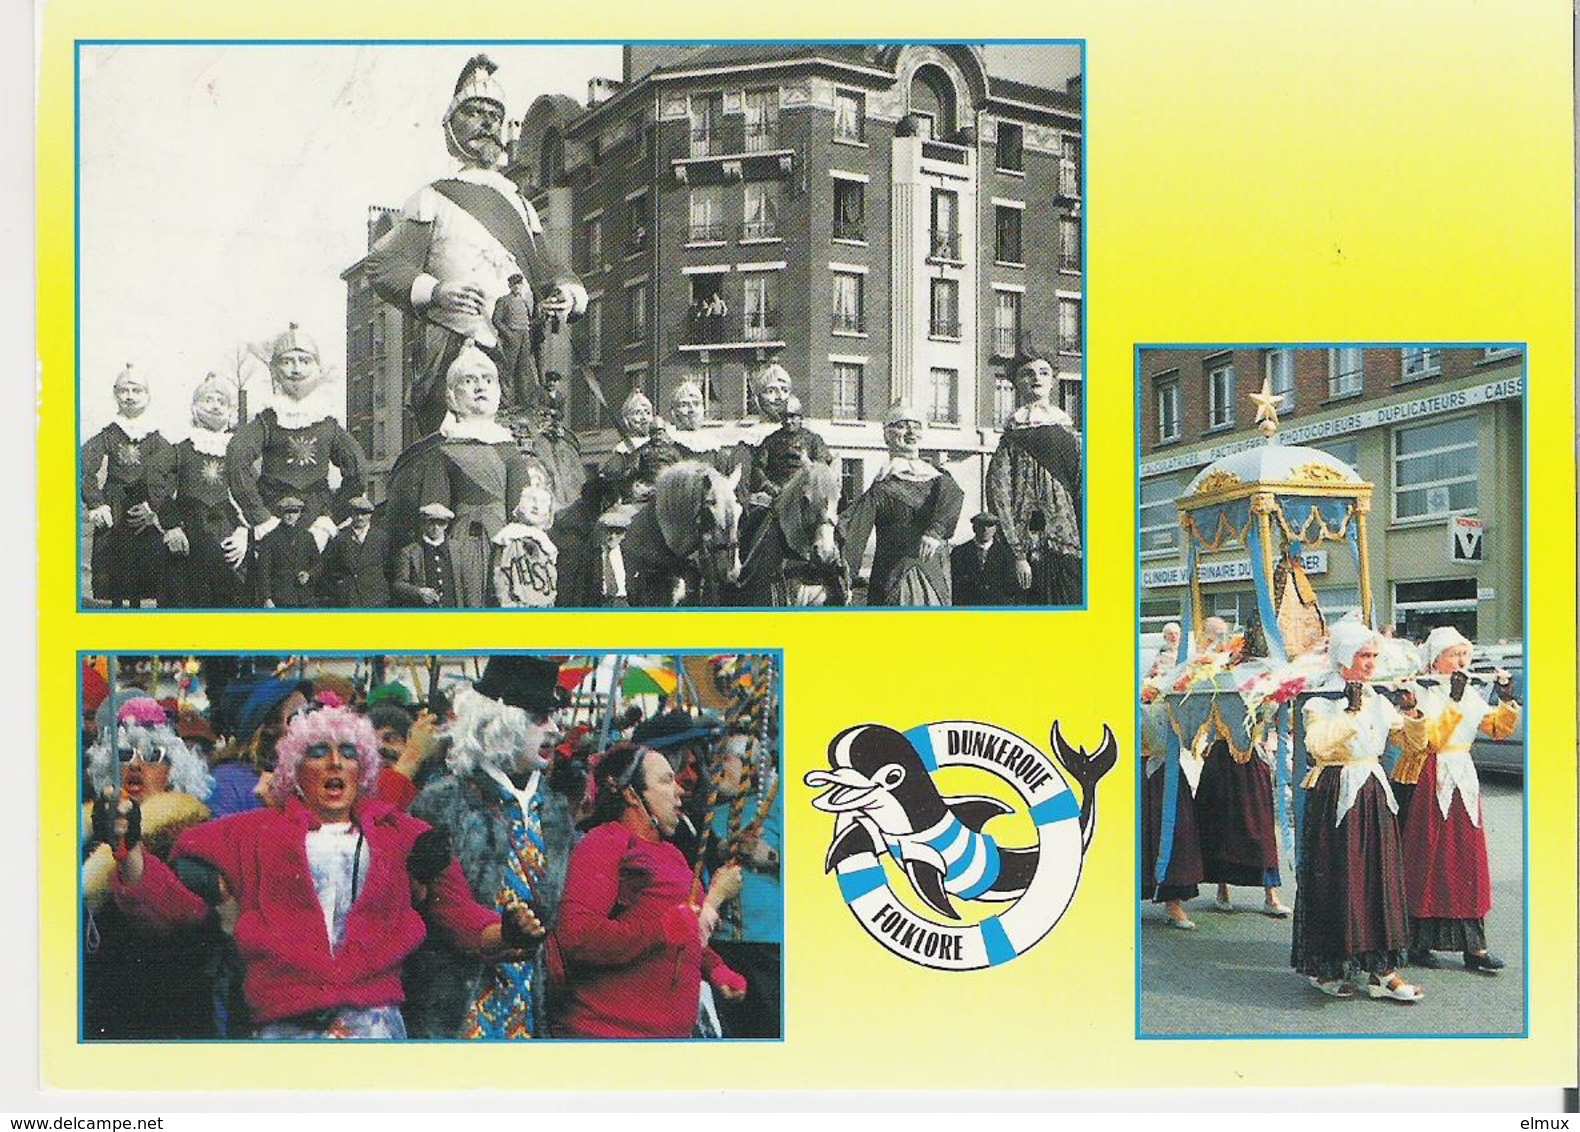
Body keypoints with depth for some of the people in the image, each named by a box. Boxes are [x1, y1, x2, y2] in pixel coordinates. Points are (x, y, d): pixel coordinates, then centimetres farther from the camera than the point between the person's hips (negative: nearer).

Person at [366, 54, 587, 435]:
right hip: (453, 355, -4)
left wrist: (566, 297, 1)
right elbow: (382, 265, 3)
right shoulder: (432, 199, 11)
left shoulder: (520, 206, 26)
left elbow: (551, 273, 26)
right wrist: (431, 292, -16)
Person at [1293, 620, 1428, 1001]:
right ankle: (1324, 968, 11)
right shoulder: (1321, 700, -7)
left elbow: (1414, 744, 14)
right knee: (1336, 880, -2)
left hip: (1374, 797, 6)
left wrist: (1411, 712, -2)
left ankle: (1380, 969, 11)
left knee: (1380, 877, 5)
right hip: (1336, 795, -6)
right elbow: (1316, 745, -25)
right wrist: (1349, 712, -24)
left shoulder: (1377, 700, 13)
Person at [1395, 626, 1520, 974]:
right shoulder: (1419, 692, -9)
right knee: (1425, 863, -1)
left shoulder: (1470, 692, 11)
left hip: (1463, 782, 6)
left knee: (1468, 862, 5)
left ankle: (1473, 946, 8)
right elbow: (1434, 738, -20)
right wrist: (1454, 700, -24)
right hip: (1427, 784, -6)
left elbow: (1499, 729, 8)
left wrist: (1507, 699, -5)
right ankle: (1417, 943, 8)